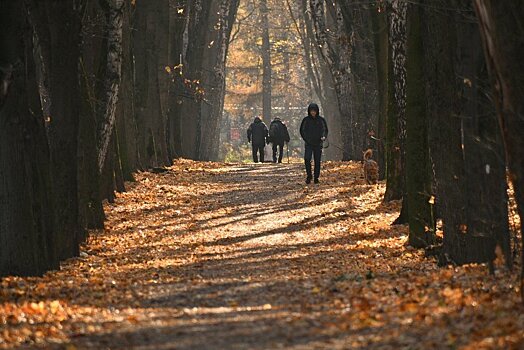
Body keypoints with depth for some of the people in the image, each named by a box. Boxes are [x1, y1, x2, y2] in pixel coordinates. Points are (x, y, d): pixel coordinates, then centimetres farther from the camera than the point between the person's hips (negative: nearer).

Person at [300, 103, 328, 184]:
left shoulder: (321, 120, 3)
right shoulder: (306, 120, 3)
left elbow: (325, 130, 12)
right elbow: (302, 130, 12)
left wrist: (324, 137, -8)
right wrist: (306, 138, -1)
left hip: (318, 144, 1)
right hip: (309, 144, -1)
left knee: (317, 161, 1)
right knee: (307, 159, -16)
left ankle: (316, 177, 10)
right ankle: (309, 175, -2)